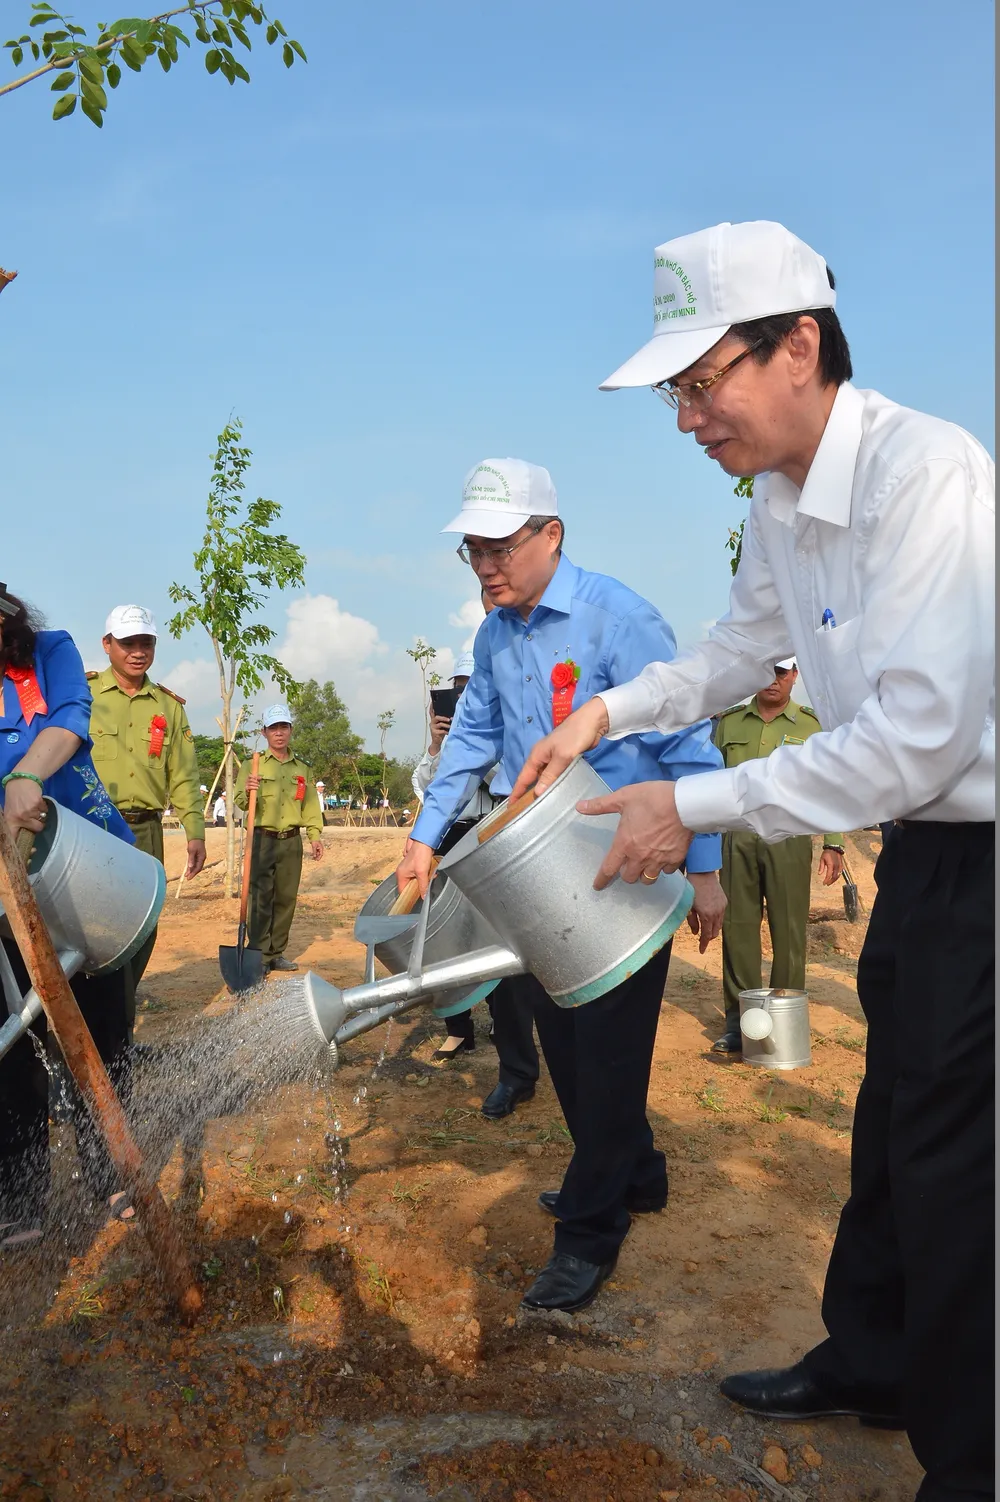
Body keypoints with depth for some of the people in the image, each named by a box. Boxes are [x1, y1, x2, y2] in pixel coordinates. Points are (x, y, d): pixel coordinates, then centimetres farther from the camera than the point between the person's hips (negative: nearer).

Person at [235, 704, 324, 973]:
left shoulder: (302, 769, 14)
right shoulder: (252, 765, 2)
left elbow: (310, 805, 13)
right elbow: (240, 801, -7)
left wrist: (315, 834, 1)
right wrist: (248, 793, -30)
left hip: (291, 841, 4)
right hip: (262, 840, -4)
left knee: (286, 899, 7)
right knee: (260, 899, -6)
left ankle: (277, 953, 16)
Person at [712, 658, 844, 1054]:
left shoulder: (811, 724, 7)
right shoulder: (729, 723, 14)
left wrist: (833, 844, -3)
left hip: (789, 836, -2)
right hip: (737, 836, 2)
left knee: (788, 930, -1)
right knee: (737, 927, 3)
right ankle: (739, 1021, 11)